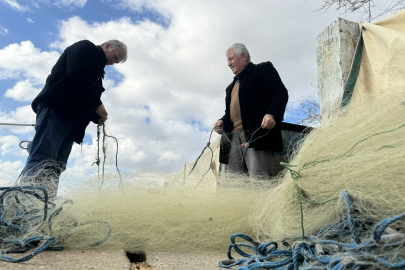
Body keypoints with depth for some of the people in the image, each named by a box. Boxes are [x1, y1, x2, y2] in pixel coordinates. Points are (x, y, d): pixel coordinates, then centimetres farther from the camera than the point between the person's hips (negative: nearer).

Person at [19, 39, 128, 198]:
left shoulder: (98, 71, 30)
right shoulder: (85, 47, 7)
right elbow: (76, 73, -13)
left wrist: (98, 117, 8)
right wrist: (97, 104, -11)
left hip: (72, 122, 9)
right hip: (55, 110, -9)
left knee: (56, 168, -2)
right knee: (41, 161, -18)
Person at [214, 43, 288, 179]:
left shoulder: (263, 69, 13)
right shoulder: (231, 86, 34)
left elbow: (280, 93, -2)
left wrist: (272, 114, -21)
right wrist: (222, 122, 9)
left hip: (257, 134, -7)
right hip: (234, 138, 7)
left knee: (259, 180, -17)